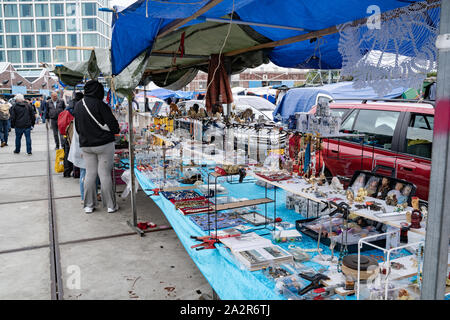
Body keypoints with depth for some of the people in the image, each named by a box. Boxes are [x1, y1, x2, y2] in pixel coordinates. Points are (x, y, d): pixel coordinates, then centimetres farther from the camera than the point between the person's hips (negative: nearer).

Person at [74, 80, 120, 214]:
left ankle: (88, 205, 17)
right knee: (105, 174, 1)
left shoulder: (78, 106, 5)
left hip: (85, 145, 5)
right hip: (104, 144, -5)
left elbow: (77, 127, 15)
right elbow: (112, 124, -14)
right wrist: (116, 130, 7)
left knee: (90, 173, 12)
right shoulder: (100, 105, -16)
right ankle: (111, 205, 10)